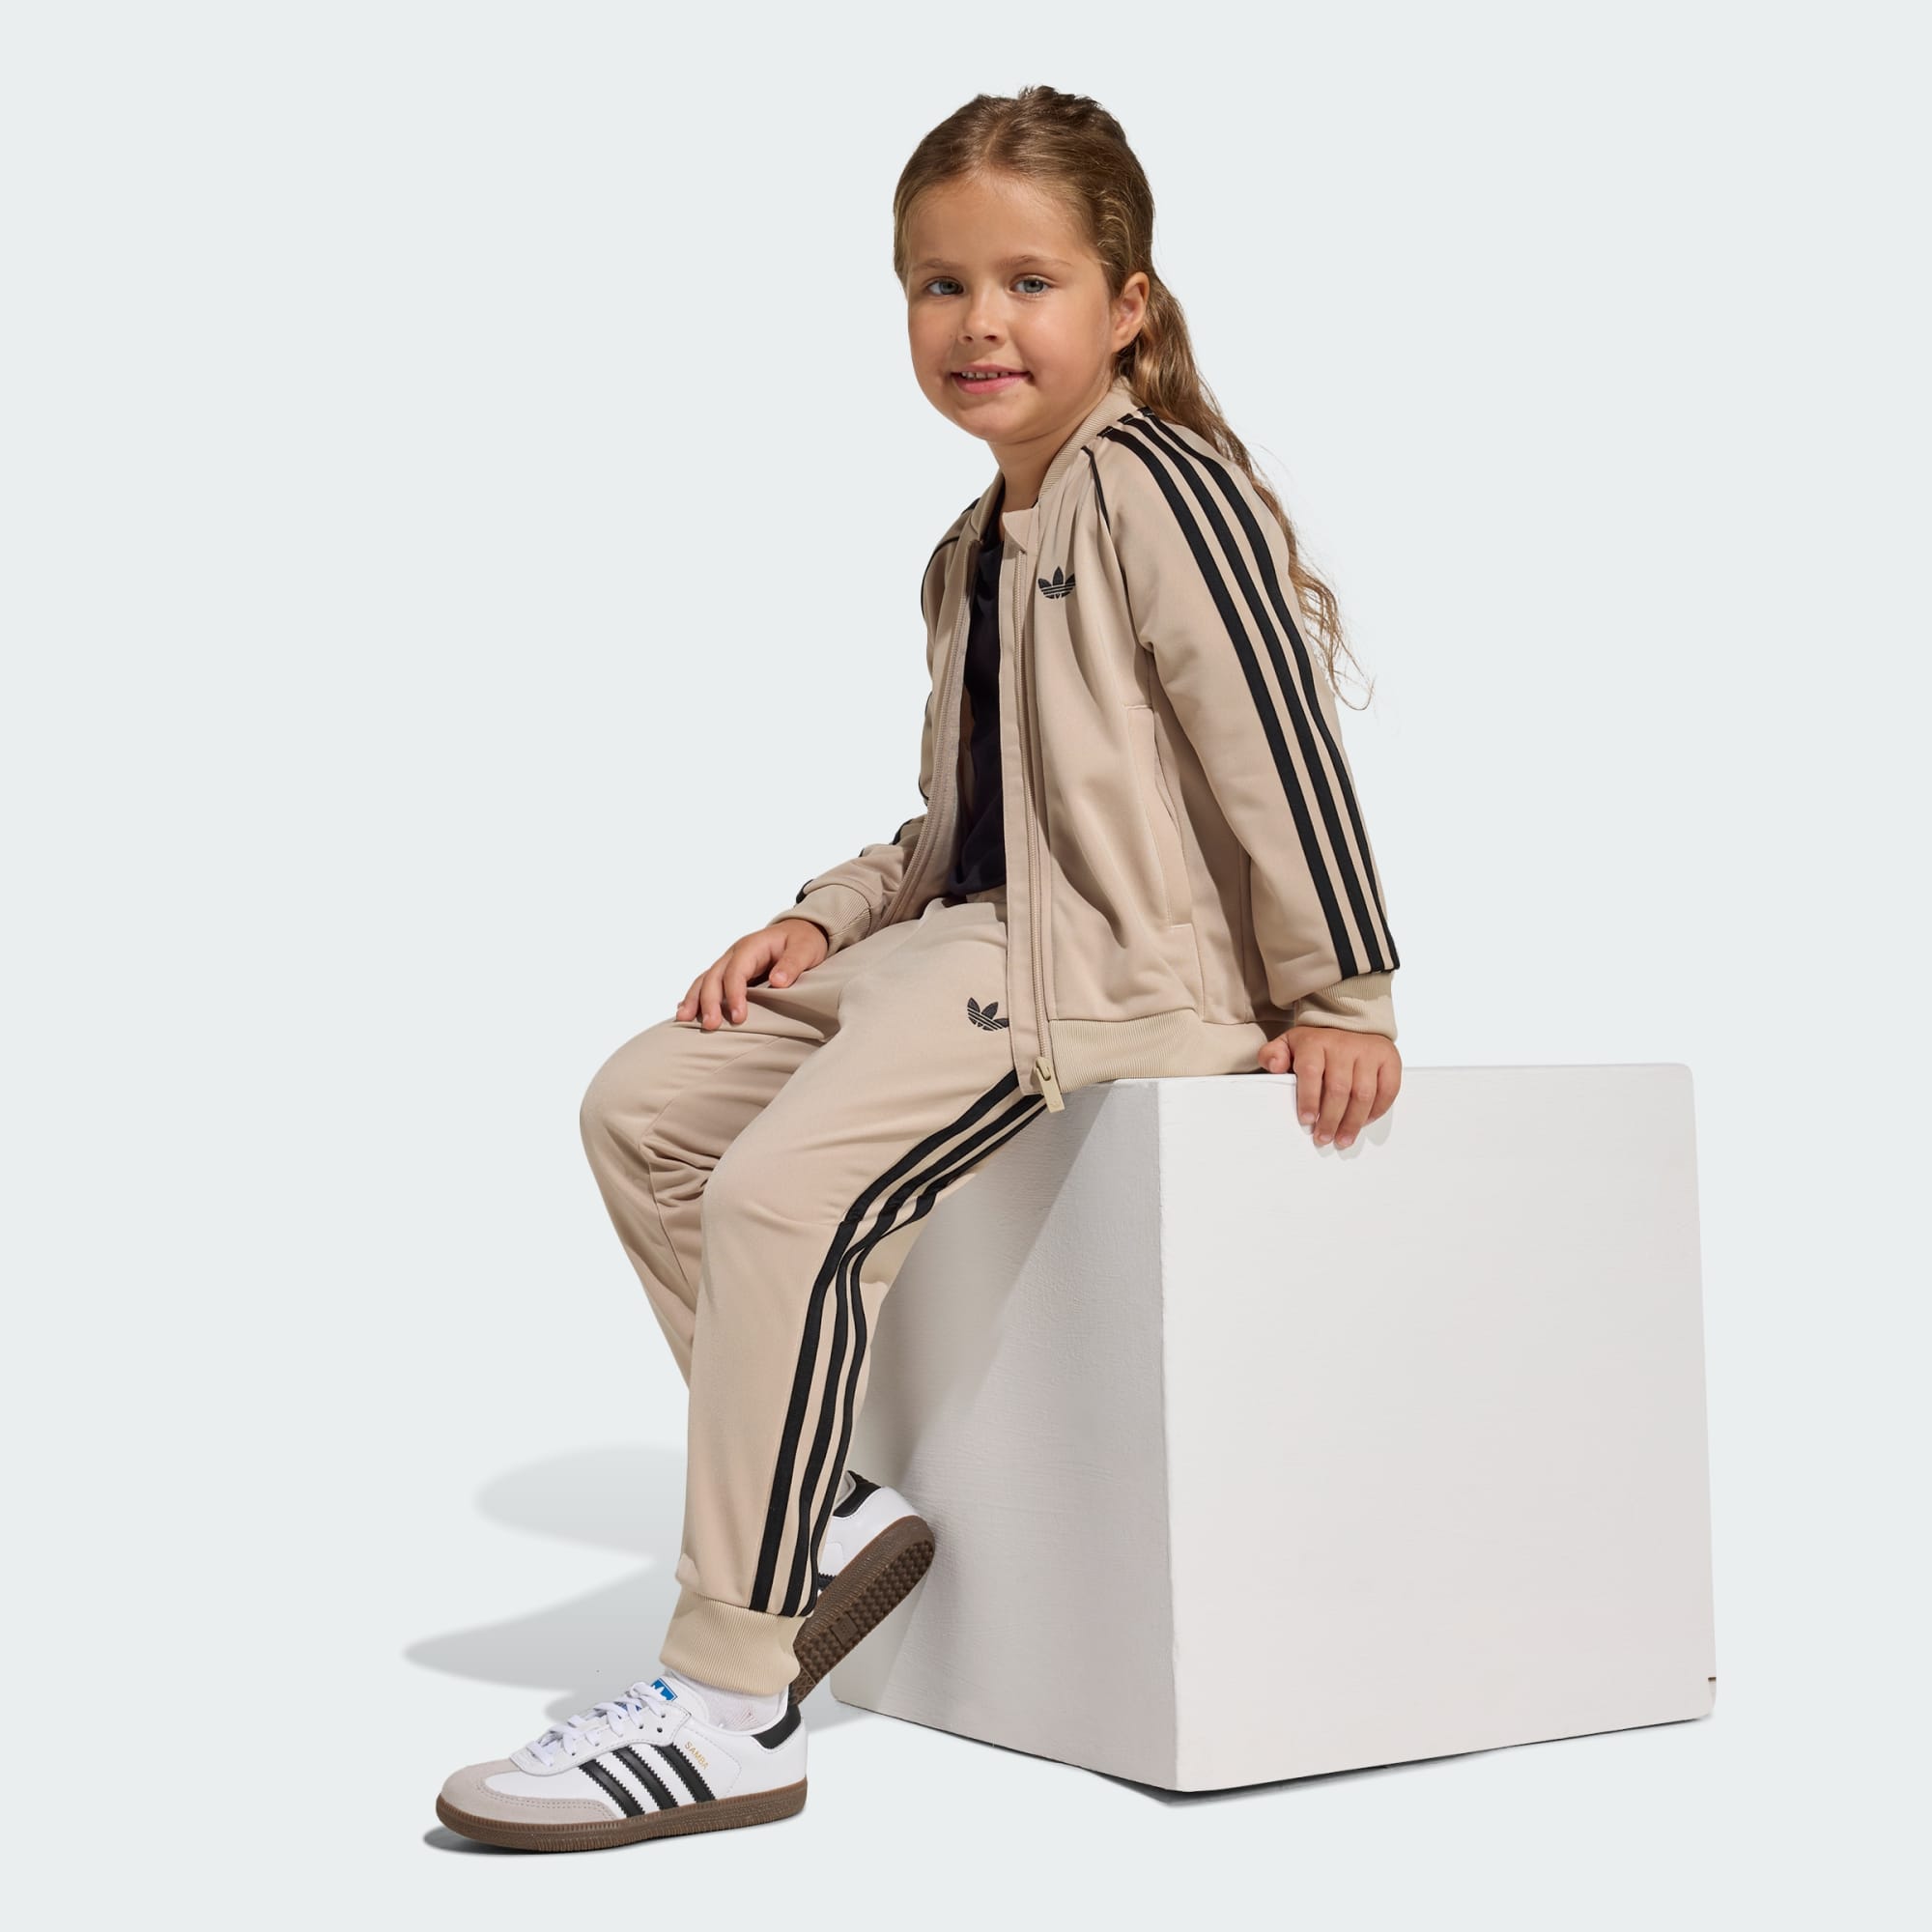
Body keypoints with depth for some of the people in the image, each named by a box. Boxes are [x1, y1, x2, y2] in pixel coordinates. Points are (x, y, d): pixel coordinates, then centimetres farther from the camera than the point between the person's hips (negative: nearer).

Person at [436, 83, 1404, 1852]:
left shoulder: (1161, 485, -9)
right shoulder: (976, 549, 21)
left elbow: (1278, 740, -13)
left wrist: (1338, 996, -14)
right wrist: (827, 916, 11)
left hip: (1118, 962, -10)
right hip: (966, 940, 10)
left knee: (786, 1192, -25)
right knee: (643, 1104, 4)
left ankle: (728, 1703, -18)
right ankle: (828, 1506, 6)